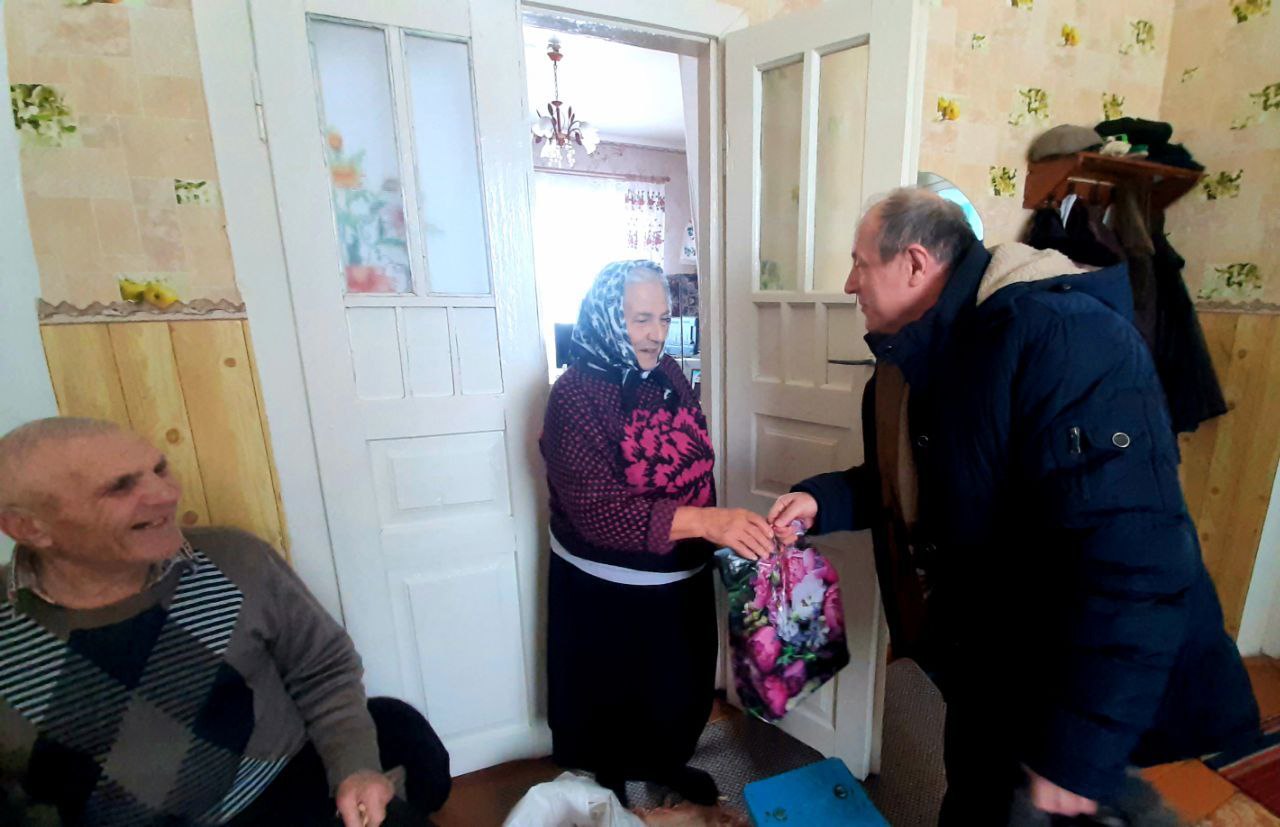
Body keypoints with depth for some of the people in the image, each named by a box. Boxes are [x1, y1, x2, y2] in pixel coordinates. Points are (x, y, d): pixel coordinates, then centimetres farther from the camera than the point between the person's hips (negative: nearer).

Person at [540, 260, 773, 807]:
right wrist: (707, 521, -42)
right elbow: (597, 511, -32)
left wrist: (718, 539, 11)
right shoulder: (575, 395, -22)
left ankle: (667, 765, 56)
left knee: (683, 686, 26)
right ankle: (609, 788, 49)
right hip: (607, 589, -5)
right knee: (613, 700, 19)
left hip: (682, 577, 6)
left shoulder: (670, 376, -3)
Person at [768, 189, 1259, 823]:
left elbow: (1134, 562, -33)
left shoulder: (1058, 333, -29)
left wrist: (1077, 753, -28)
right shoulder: (914, 360, 0)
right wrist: (823, 501, -8)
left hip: (1066, 690, -8)